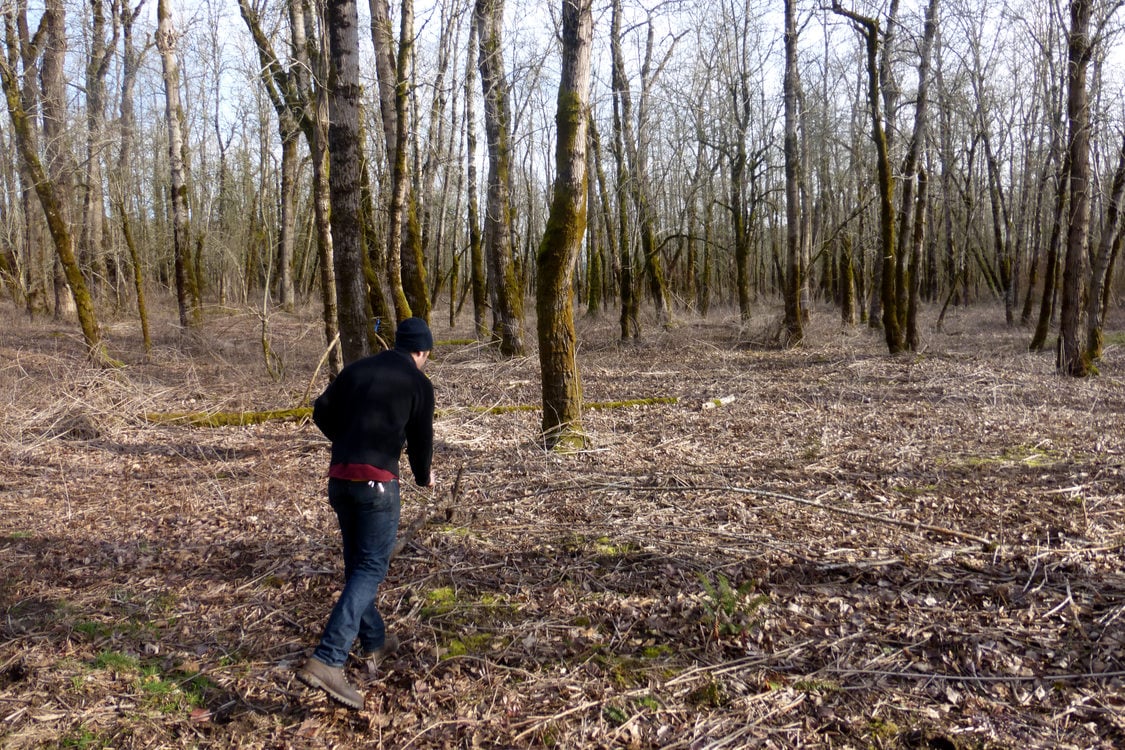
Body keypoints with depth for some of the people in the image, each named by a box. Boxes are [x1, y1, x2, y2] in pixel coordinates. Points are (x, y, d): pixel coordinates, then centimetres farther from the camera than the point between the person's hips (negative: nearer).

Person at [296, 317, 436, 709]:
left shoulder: (356, 369, 14)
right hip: (377, 480, -6)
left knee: (356, 562, 19)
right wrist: (424, 477, 23)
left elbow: (322, 411, 12)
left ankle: (374, 642, 33)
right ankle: (327, 661, -14)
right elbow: (420, 438, 4)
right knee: (370, 569, -3)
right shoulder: (418, 383, 1)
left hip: (339, 478, 6)